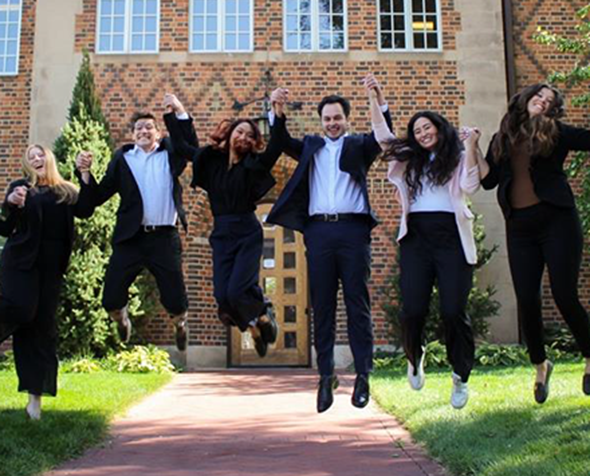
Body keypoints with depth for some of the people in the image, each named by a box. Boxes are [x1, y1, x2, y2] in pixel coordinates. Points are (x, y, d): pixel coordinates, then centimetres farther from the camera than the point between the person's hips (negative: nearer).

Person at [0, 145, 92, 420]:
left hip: (51, 266, 2)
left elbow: (84, 212, -6)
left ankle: (35, 396, 6)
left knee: (43, 326, 2)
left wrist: (85, 175, -10)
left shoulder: (67, 191, 13)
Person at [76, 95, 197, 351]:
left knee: (176, 301, 1)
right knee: (111, 299, -1)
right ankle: (122, 321, 35)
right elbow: (99, 196, 5)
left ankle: (180, 325, 37)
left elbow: (191, 146, -11)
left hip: (164, 237, -1)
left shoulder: (169, 154, 11)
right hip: (130, 237, 1)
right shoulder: (122, 157, 11)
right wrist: (86, 172, -10)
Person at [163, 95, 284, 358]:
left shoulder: (254, 164, -2)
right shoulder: (210, 158, 9)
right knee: (222, 296, -5)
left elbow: (275, 148, -20)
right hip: (221, 234, 4)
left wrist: (278, 112, -28)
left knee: (237, 291, -16)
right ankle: (253, 325, 23)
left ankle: (265, 313, 17)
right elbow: (181, 144, 19)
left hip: (248, 233, -4)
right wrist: (176, 113, 18)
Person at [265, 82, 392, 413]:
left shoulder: (359, 146, 14)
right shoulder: (310, 146, 21)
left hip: (352, 229, -2)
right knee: (322, 306, 2)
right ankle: (326, 376, 8)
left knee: (358, 304, 0)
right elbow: (283, 142, 11)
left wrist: (381, 103, -17)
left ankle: (363, 376, 6)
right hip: (318, 230, 2)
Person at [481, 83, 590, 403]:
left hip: (556, 220, -3)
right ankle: (540, 365, 23)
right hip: (519, 227, 3)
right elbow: (488, 181, 7)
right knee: (527, 302, 1)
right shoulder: (503, 139, 14)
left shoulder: (555, 133, 5)